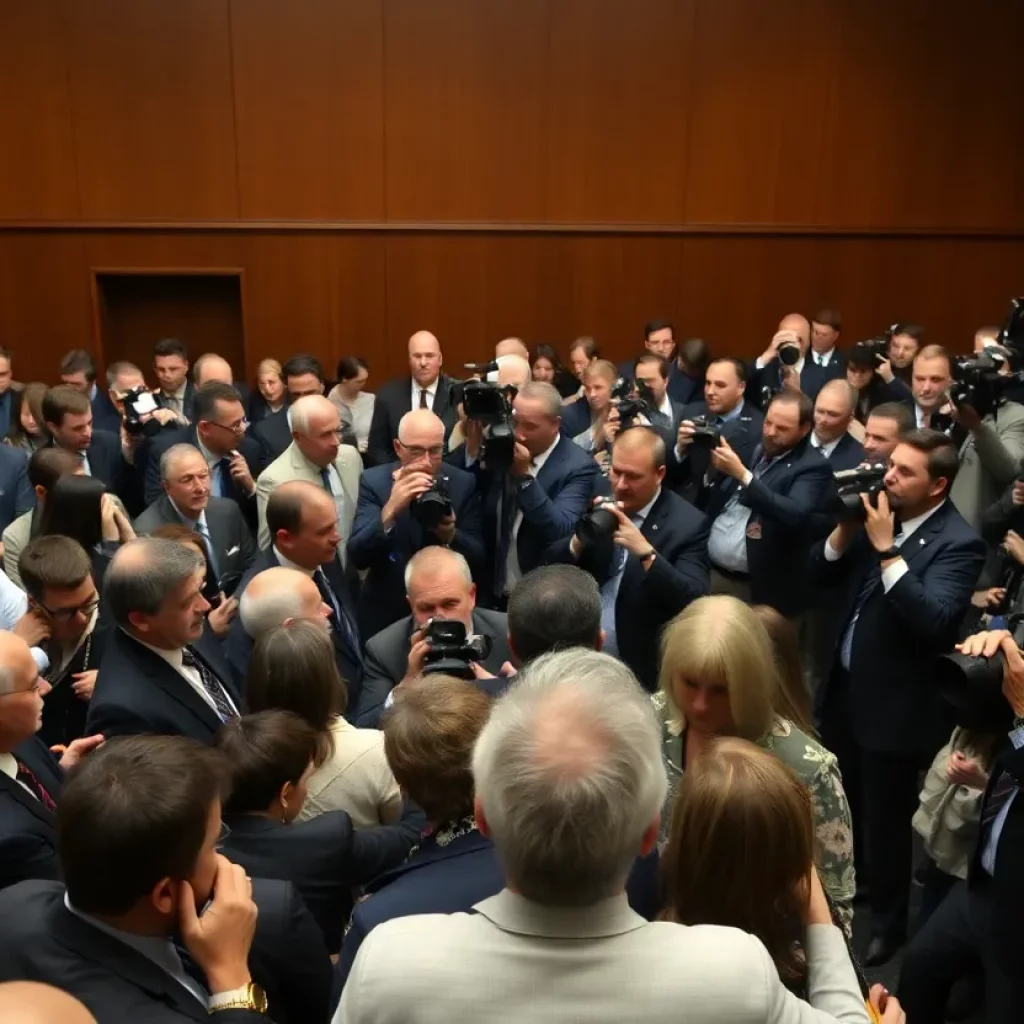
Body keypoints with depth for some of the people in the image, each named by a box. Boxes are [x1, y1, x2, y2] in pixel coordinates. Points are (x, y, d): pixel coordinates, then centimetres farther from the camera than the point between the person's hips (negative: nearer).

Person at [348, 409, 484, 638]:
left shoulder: (464, 482, -8)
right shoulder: (374, 481, -11)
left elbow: (477, 560, -9)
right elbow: (357, 557, -21)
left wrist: (450, 535, -29)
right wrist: (390, 510, -36)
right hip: (387, 616, -1)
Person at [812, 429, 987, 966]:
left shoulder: (958, 543, -19)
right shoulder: (882, 514, 0)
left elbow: (933, 621, -32)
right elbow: (819, 576, 3)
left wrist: (886, 548, -31)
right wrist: (848, 527, -14)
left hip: (896, 706, -6)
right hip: (846, 689, 7)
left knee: (886, 821, 11)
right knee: (841, 810, 24)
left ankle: (887, 922, 35)